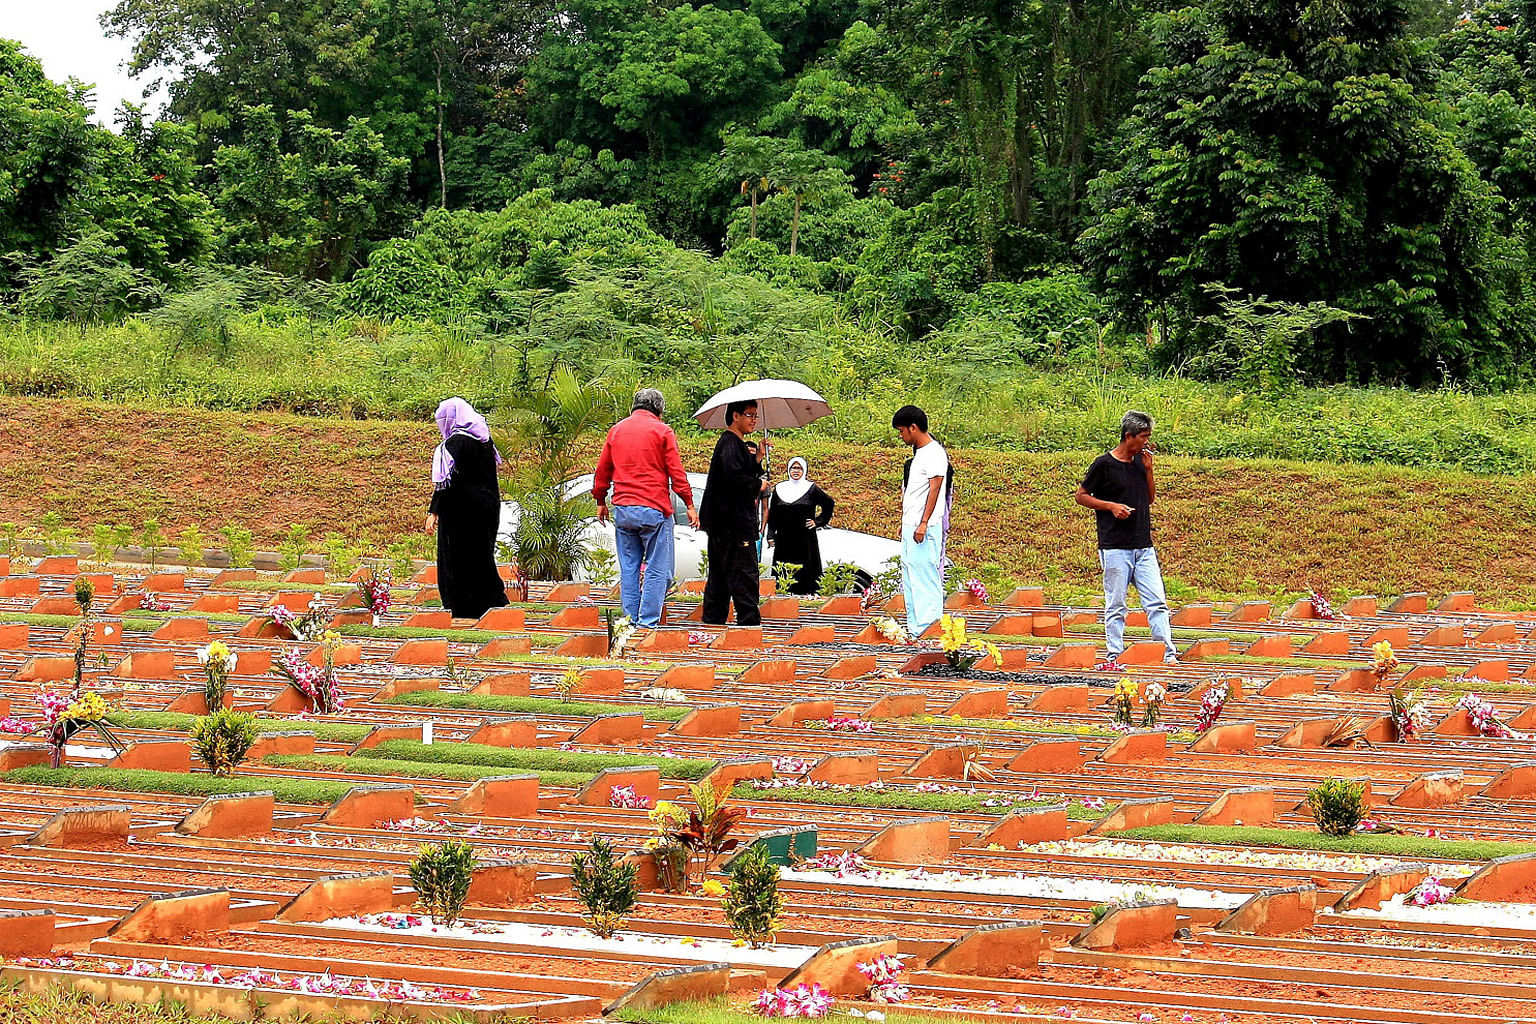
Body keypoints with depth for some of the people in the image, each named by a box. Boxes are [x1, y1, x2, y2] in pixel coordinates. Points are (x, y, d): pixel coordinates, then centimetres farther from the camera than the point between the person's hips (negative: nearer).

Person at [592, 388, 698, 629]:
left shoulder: (617, 430, 12)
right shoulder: (662, 431, -2)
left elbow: (602, 471, 18)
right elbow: (676, 473, -4)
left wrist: (601, 502, 29)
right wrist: (689, 505, 2)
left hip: (622, 510, 5)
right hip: (654, 510, -5)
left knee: (628, 569, 9)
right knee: (658, 569, -1)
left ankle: (631, 620, 9)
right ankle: (648, 621, -7)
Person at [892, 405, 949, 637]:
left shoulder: (934, 453, -12)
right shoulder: (919, 453, 17)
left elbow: (935, 489, -18)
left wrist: (923, 523, -22)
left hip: (925, 528, -10)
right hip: (911, 526, 10)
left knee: (924, 573, -10)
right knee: (909, 575, 11)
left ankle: (927, 626, -10)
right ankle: (914, 627, 14)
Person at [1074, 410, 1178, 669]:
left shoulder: (1141, 461, 12)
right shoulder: (1104, 464, -6)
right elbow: (1081, 496, 0)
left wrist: (1148, 470, 5)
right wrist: (1112, 506, -12)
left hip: (1144, 547, 5)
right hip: (1115, 547, -5)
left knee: (1157, 602, -1)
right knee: (1116, 605, -1)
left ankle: (1169, 654, -2)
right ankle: (1113, 657, 5)